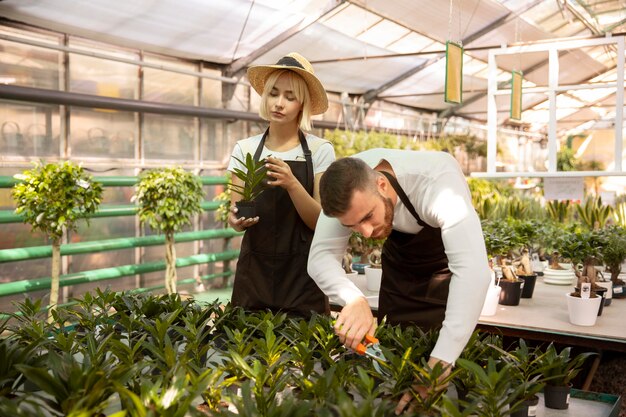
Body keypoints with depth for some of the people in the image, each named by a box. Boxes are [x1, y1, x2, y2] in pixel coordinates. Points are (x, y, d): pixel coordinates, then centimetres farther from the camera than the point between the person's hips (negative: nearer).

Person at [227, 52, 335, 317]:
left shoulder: (320, 151, -3)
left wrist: (292, 184, -24)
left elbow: (320, 222, -8)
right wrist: (236, 219, -21)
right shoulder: (245, 149, 3)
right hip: (254, 270, 2)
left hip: (302, 275, -2)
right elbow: (237, 216, 2)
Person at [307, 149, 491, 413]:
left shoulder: (437, 183, -42)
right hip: (400, 258, 3)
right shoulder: (348, 188, -29)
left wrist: (439, 364, -56)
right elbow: (321, 255, -28)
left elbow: (473, 271, -50)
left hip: (448, 259, -3)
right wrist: (355, 301, -48)